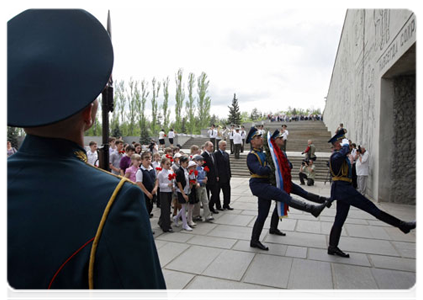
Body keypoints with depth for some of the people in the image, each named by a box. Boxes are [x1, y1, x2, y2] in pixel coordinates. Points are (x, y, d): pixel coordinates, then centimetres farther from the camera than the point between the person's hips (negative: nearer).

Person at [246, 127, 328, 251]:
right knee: (283, 195, -21)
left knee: (263, 215, 10)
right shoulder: (251, 156, -9)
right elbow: (260, 170, -24)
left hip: (265, 186, 9)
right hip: (258, 185, -9)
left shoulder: (262, 153, 19)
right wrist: (271, 168, -9)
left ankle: (254, 241, 19)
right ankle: (312, 209, -23)